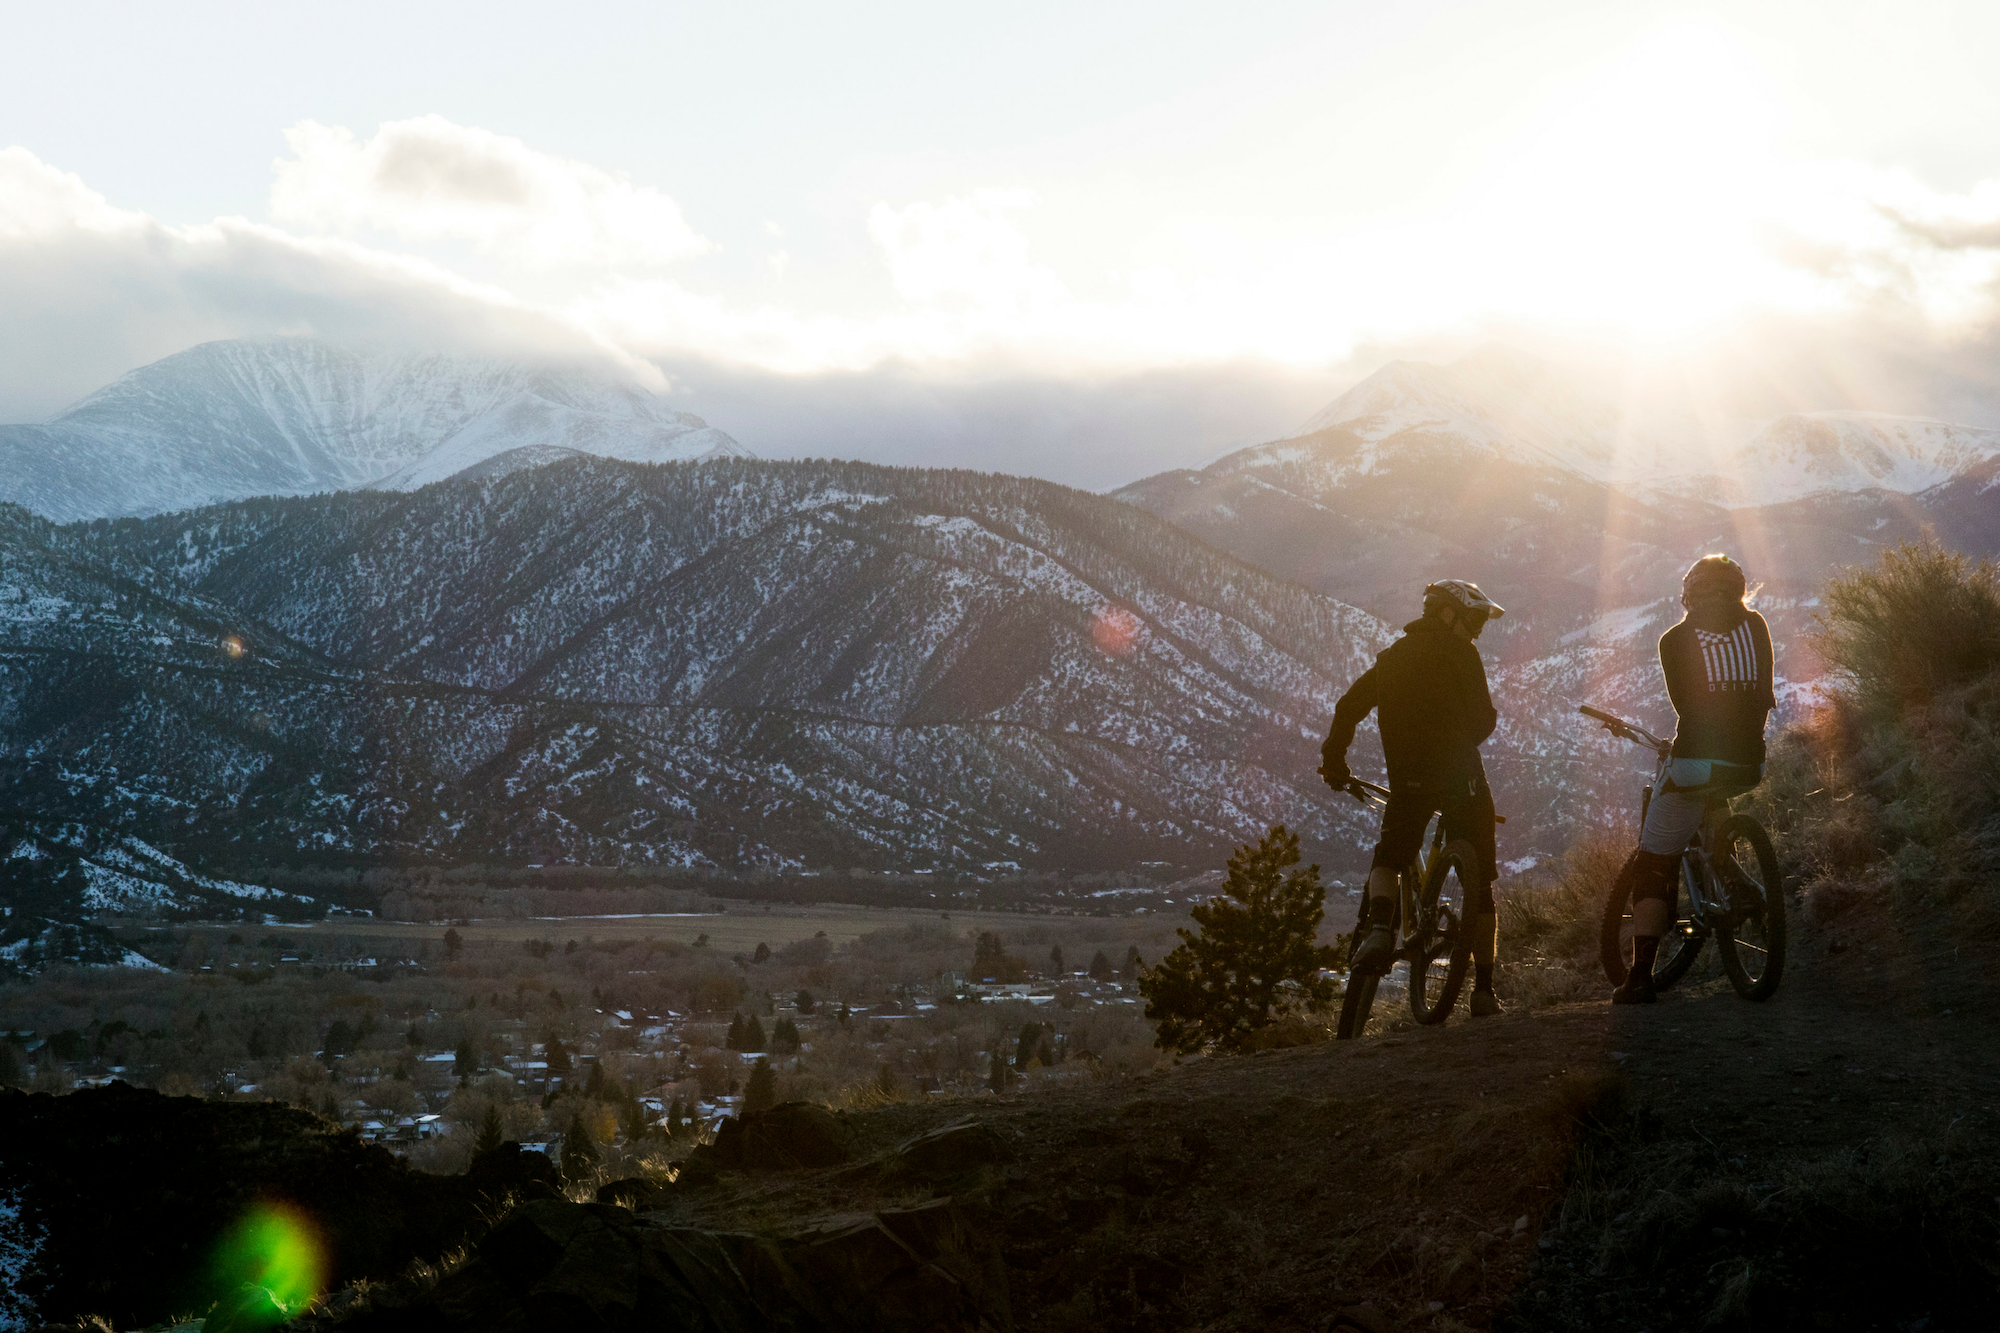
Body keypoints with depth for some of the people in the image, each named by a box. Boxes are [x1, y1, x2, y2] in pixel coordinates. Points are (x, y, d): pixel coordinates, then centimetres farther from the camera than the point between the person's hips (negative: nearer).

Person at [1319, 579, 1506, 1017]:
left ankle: (1381, 928, -13)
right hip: (1460, 776, -3)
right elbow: (1483, 717, -3)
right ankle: (1483, 988, 6)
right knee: (1479, 883, 8)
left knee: (1387, 860, 20)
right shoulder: (1459, 653, 1)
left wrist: (1334, 760, 25)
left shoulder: (1391, 657, 17)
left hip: (1407, 780, 3)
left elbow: (1348, 708, 15)